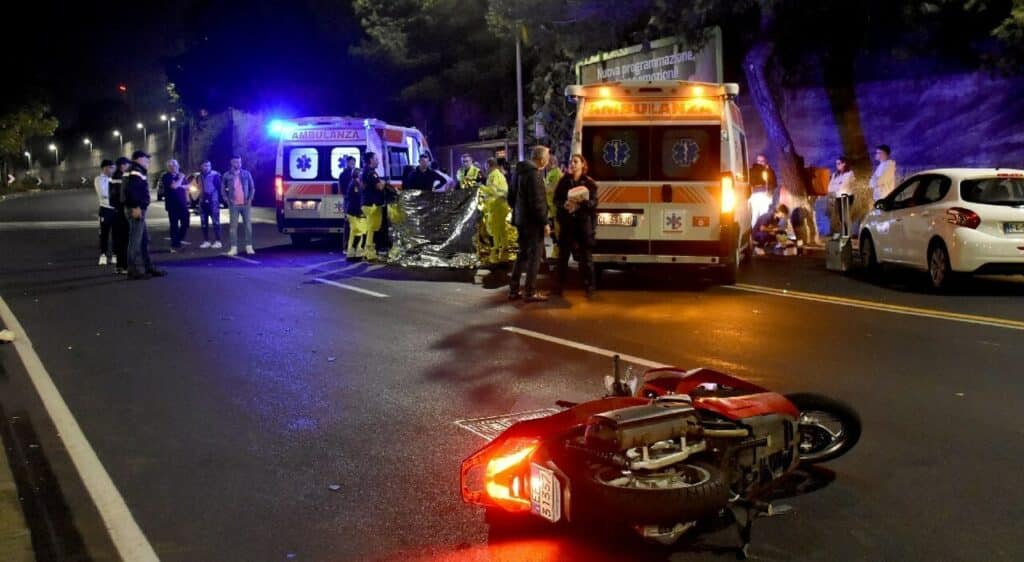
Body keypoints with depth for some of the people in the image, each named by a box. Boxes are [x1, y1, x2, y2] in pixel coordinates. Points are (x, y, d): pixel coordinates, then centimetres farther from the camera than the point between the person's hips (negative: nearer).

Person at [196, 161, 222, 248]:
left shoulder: (215, 175, -8)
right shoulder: (200, 176, 11)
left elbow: (219, 188, -8)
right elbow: (199, 188, 19)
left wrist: (219, 200, -12)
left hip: (213, 202, -7)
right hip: (203, 202, 7)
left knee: (215, 221, -4)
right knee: (204, 222, 8)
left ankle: (217, 241, -3)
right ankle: (206, 241, 15)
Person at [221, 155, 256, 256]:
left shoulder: (246, 174, 6)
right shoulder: (226, 175, 2)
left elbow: (252, 187, 9)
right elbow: (222, 189, 10)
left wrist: (250, 199, -2)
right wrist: (227, 200, -1)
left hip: (245, 204, 1)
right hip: (234, 205, -1)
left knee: (248, 225, 1)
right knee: (233, 226, -3)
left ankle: (249, 247, 7)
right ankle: (234, 248, -1)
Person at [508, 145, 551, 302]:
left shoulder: (519, 171, 11)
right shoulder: (534, 173, -19)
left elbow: (511, 197, 17)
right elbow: (537, 202, -22)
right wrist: (545, 222, -17)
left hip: (521, 219, 9)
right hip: (532, 221, -9)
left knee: (523, 254, 16)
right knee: (535, 256, -1)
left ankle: (513, 290, 18)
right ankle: (530, 292, 1)